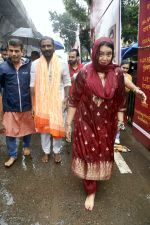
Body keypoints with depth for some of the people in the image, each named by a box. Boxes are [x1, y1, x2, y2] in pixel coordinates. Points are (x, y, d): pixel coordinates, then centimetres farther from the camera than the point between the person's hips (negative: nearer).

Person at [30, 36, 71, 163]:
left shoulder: (62, 63, -2)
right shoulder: (35, 64, -1)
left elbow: (67, 83, 2)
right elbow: (33, 85, 1)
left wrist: (66, 99, -6)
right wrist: (33, 103, -2)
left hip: (58, 101, -1)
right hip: (41, 101, 1)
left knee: (58, 127, 8)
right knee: (43, 127, 12)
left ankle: (57, 151, 28)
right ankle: (46, 151, 30)